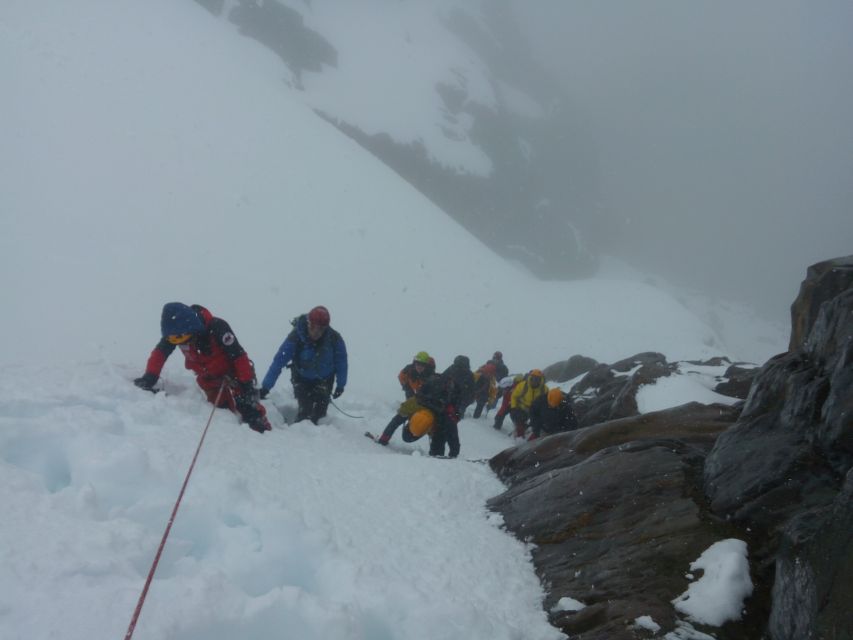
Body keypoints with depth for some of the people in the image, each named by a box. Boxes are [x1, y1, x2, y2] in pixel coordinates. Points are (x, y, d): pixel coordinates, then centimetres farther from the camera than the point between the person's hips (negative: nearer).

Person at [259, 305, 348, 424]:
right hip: (302, 379, -1)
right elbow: (279, 361, -30)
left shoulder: (334, 339, -27)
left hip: (324, 380, 2)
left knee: (320, 410, -1)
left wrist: (340, 385, -1)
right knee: (305, 411, -14)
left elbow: (341, 362, -12)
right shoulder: (296, 336, -31)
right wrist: (265, 387, -32)